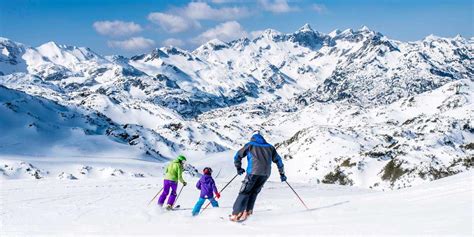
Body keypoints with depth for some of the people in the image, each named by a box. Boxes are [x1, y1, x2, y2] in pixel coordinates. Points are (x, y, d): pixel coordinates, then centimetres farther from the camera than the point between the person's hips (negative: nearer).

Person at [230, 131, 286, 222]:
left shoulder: (250, 145, 15)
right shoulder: (269, 147, 23)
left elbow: (237, 156, 15)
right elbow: (278, 160, 26)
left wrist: (239, 168, 27)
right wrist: (282, 173, 33)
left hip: (253, 172, -3)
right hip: (266, 173, 3)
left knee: (245, 192, -2)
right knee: (254, 192, 16)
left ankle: (236, 213, -12)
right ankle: (248, 211, 4)